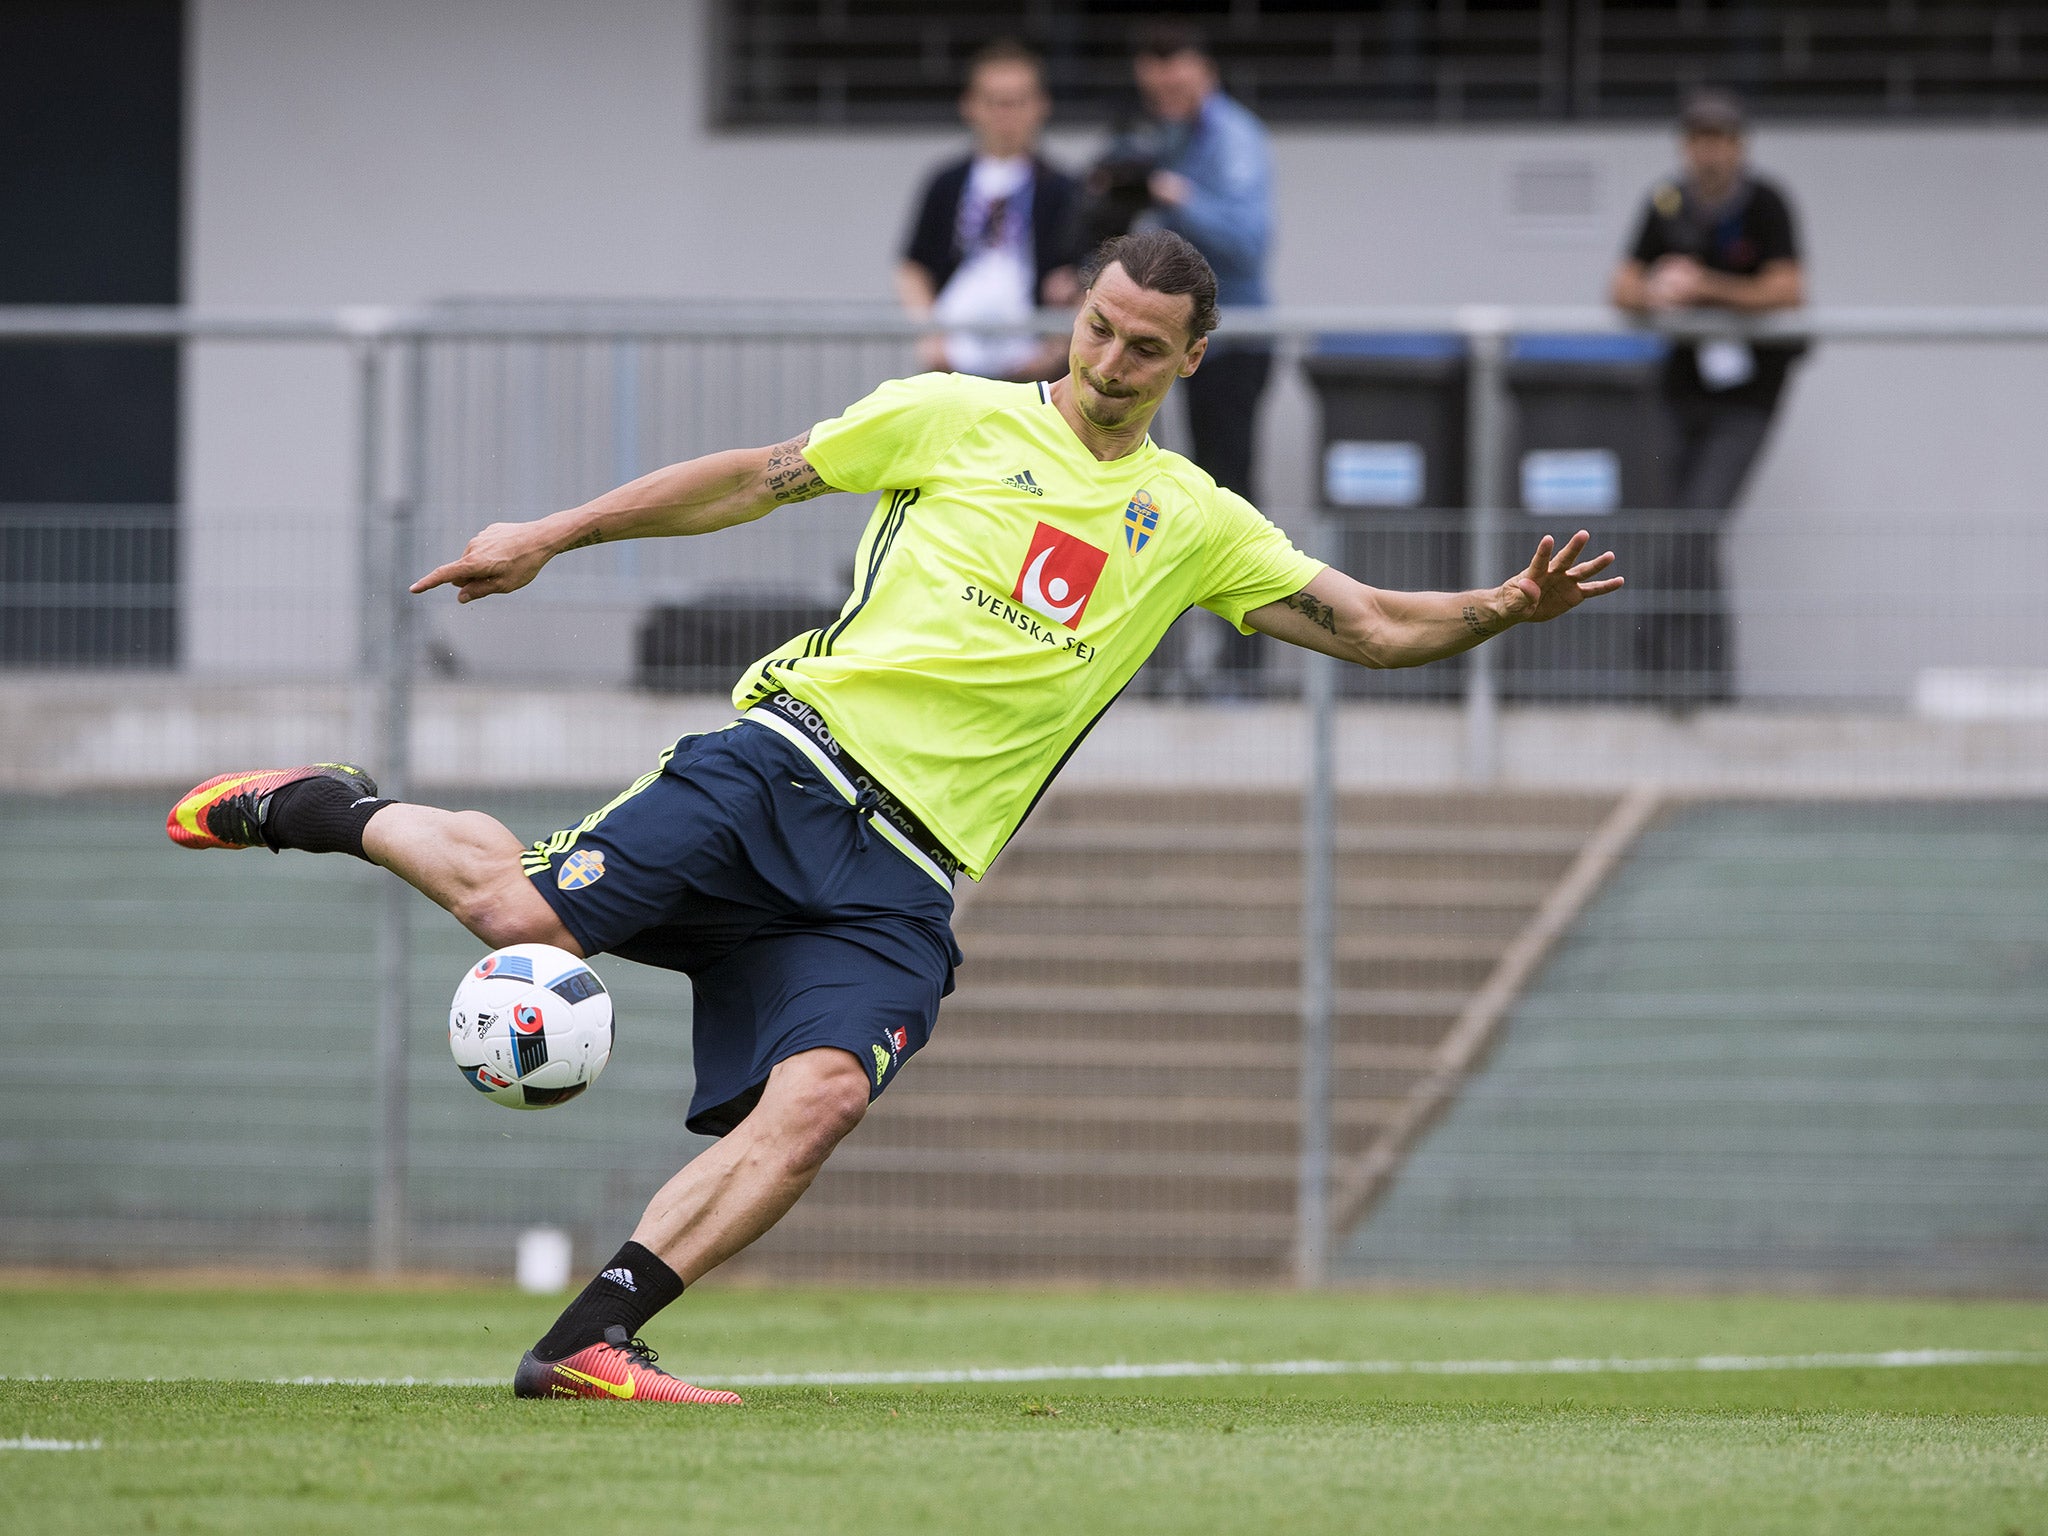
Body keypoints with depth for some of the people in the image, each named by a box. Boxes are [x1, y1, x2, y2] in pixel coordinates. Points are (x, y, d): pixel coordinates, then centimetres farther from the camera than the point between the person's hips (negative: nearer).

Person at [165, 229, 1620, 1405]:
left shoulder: (1196, 524, 16)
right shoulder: (955, 419, 8)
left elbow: (1367, 624, 13)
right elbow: (760, 478, 14)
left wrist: (1500, 608, -6)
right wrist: (550, 536, 12)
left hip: (901, 877, 2)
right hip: (793, 759, -2)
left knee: (816, 1102, -23)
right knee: (523, 912, -22)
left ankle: (590, 1340, -21)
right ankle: (327, 811, 8)